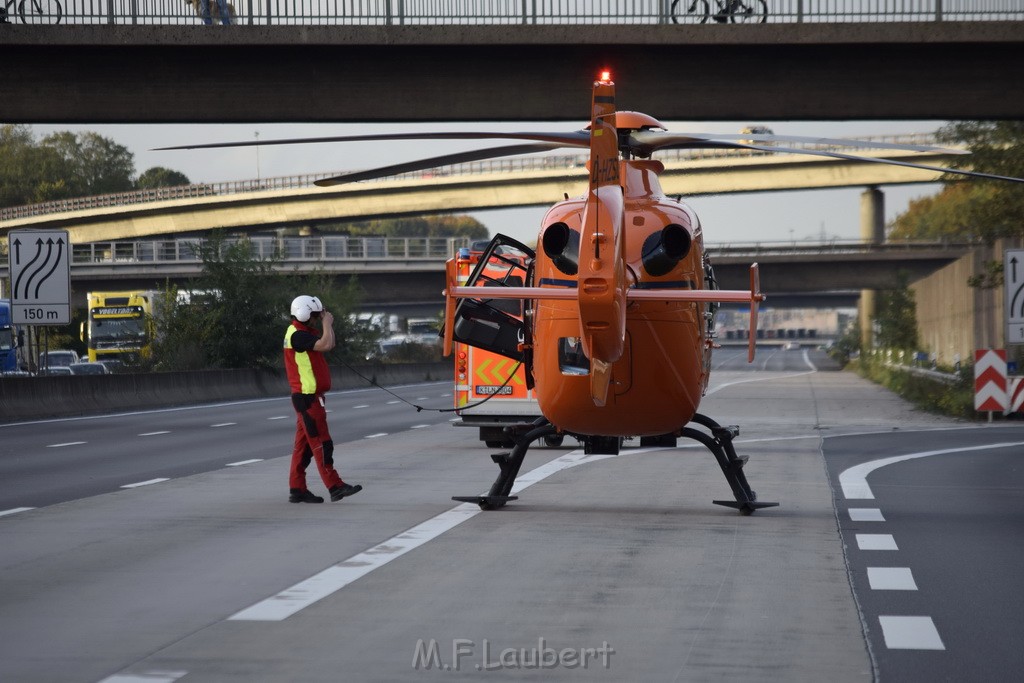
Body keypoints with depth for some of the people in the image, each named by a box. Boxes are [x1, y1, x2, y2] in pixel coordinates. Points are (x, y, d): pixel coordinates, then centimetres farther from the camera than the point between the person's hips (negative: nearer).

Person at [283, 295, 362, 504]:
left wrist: (328, 325, 9)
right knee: (321, 443, -9)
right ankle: (335, 487, -9)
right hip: (307, 398, -11)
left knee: (304, 444, 10)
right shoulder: (297, 335, -17)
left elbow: (328, 344, 22)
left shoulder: (304, 333, 16)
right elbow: (326, 344, -27)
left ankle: (297, 489, 12)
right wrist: (327, 323, -14)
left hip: (307, 397, 11)